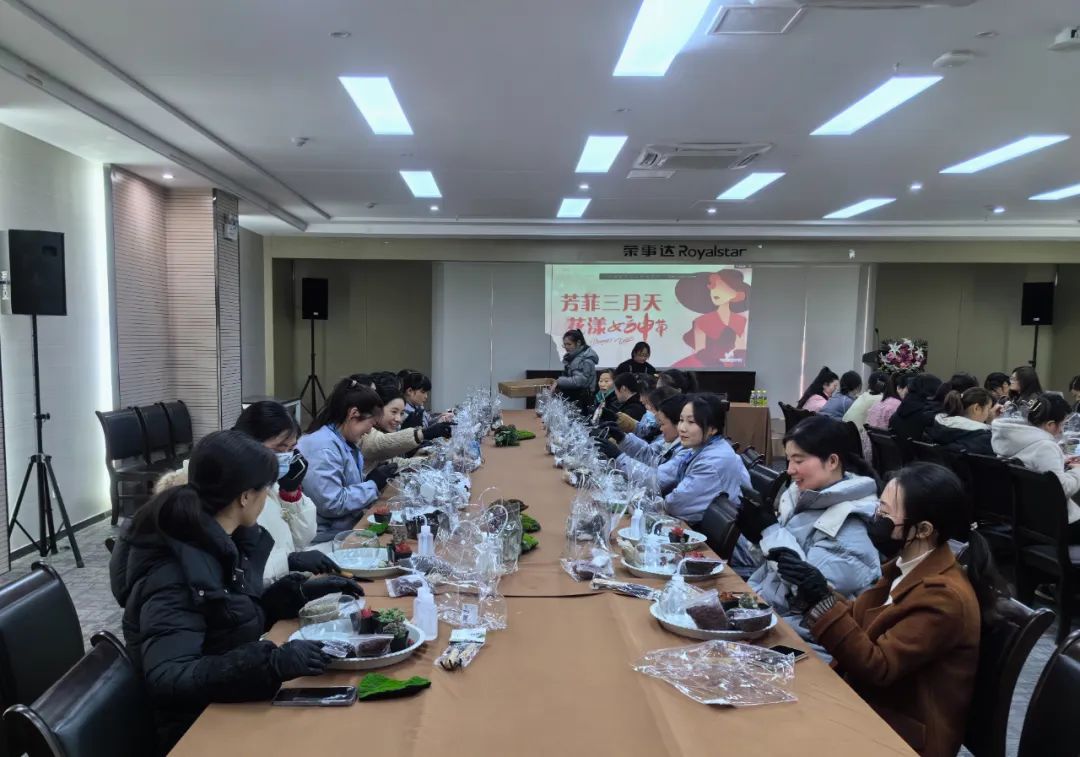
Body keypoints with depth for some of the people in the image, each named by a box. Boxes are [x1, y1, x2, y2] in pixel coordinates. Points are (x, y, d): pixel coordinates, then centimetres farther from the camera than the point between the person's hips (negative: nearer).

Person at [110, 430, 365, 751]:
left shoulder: (220, 541, -1)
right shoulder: (174, 571, -25)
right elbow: (168, 680, -32)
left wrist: (301, 590, 2)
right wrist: (273, 661, -38)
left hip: (228, 701, 7)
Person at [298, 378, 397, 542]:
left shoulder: (344, 441, 8)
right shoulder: (323, 447, -20)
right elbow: (331, 504, -25)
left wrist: (375, 478, -1)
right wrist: (373, 484, -16)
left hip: (348, 525, 9)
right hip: (329, 535, -9)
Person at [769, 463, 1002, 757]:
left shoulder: (943, 597, -24)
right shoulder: (908, 566, 2)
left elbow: (877, 667, -24)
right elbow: (859, 620, 8)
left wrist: (823, 601, -31)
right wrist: (812, 587, -2)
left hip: (901, 733, -7)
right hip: (871, 703, 7)